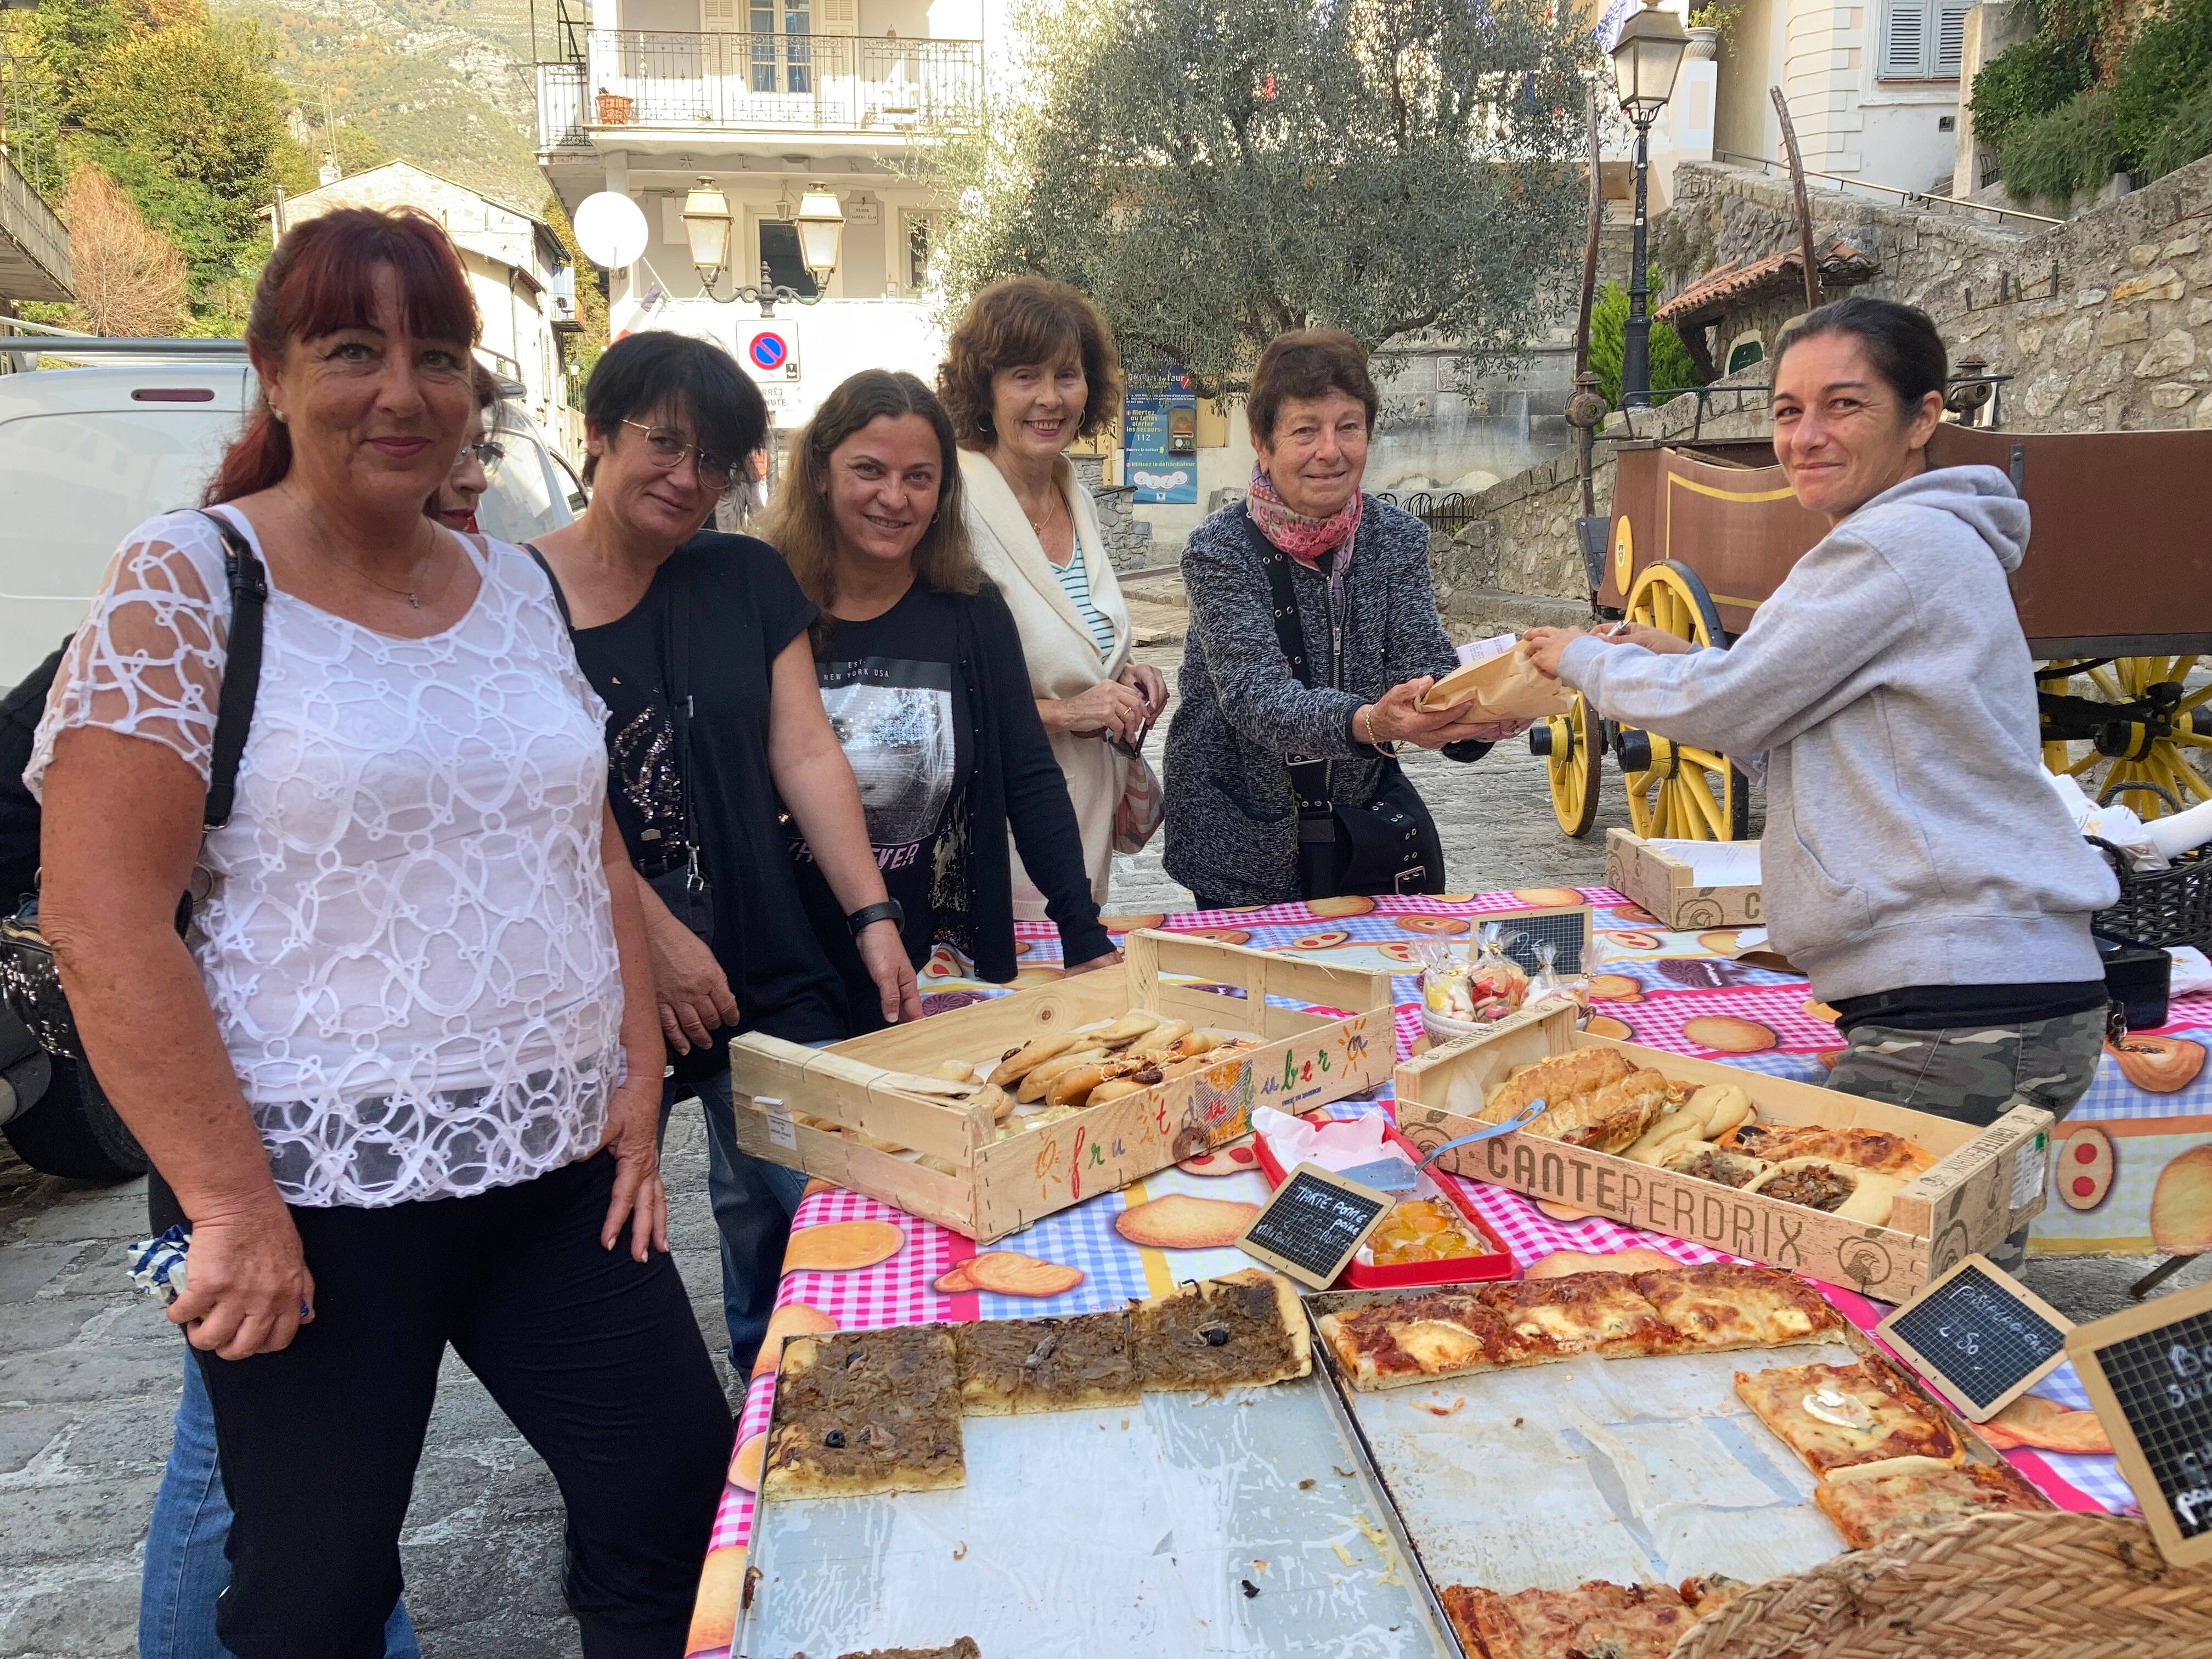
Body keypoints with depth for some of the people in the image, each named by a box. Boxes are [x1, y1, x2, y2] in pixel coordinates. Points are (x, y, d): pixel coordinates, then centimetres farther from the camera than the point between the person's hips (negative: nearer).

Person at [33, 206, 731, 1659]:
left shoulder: (520, 590, 7)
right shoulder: (183, 586, -8)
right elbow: (102, 922, -13)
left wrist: (639, 1079, 3)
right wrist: (231, 1206, -16)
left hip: (563, 1166, 5)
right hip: (317, 1194, -4)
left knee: (686, 1489, 11)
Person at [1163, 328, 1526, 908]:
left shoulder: (1398, 538, -2)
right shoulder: (1220, 549, -15)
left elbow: (1426, 663, -14)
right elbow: (1255, 697, -28)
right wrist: (1369, 723, -47)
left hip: (1364, 808, 3)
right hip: (1243, 833, -3)